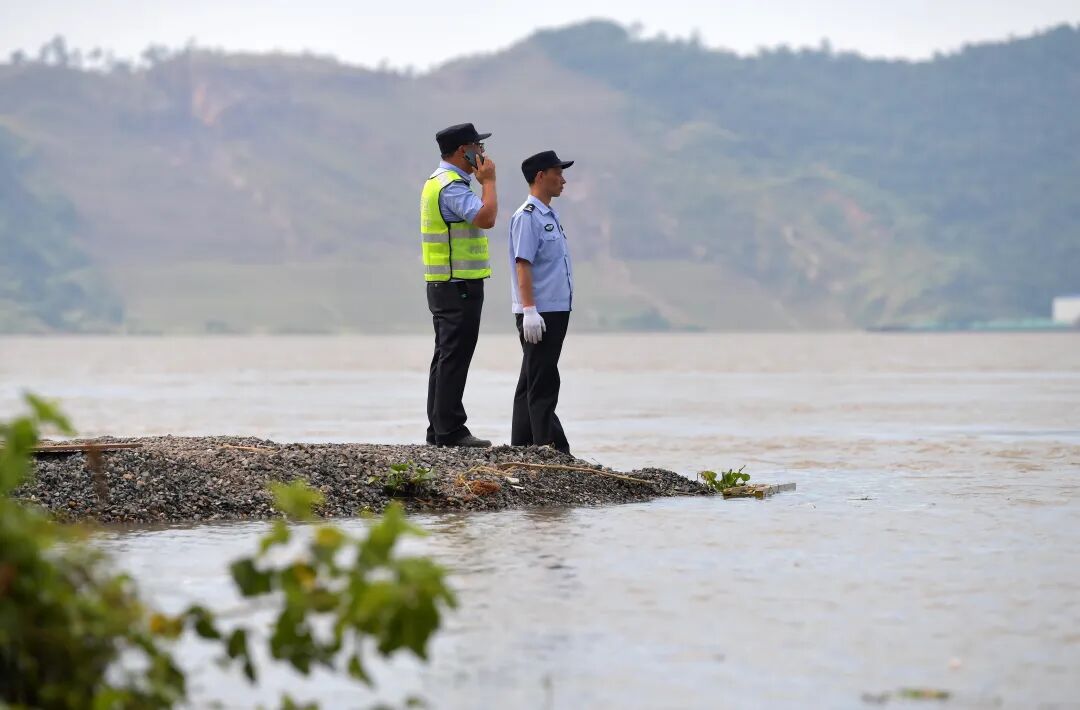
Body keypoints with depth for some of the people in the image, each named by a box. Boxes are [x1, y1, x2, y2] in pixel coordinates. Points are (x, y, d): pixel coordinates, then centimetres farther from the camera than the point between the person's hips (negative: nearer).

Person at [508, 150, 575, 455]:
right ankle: (551, 449, -13)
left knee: (531, 383, 13)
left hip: (556, 310, 10)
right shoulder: (527, 217, -12)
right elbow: (523, 264, -18)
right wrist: (529, 310, -24)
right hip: (538, 313, -10)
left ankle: (521, 447, 18)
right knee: (542, 384, -10)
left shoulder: (550, 215, 17)